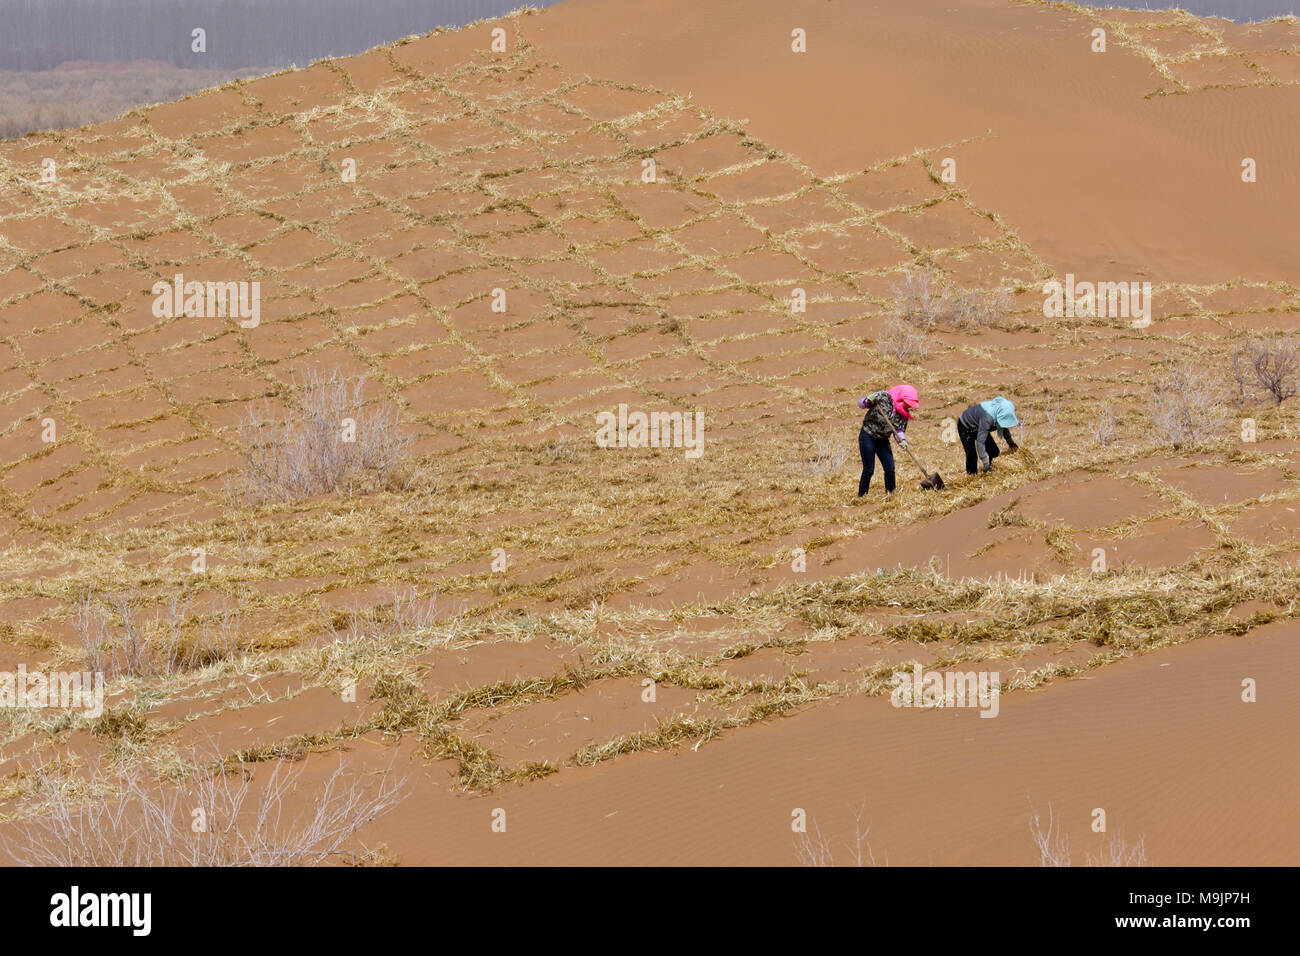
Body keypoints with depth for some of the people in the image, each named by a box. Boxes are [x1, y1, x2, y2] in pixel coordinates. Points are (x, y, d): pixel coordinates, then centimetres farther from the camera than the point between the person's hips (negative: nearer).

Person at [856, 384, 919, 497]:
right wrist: (868, 401, -30)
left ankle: (890, 494, 9)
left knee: (890, 468, -2)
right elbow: (861, 404, -8)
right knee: (869, 470, -7)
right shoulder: (883, 397, -14)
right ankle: (861, 496, 3)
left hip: (883, 440, 5)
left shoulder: (904, 414, -1)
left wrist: (902, 440, -22)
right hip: (867, 437, -5)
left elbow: (899, 430, -1)